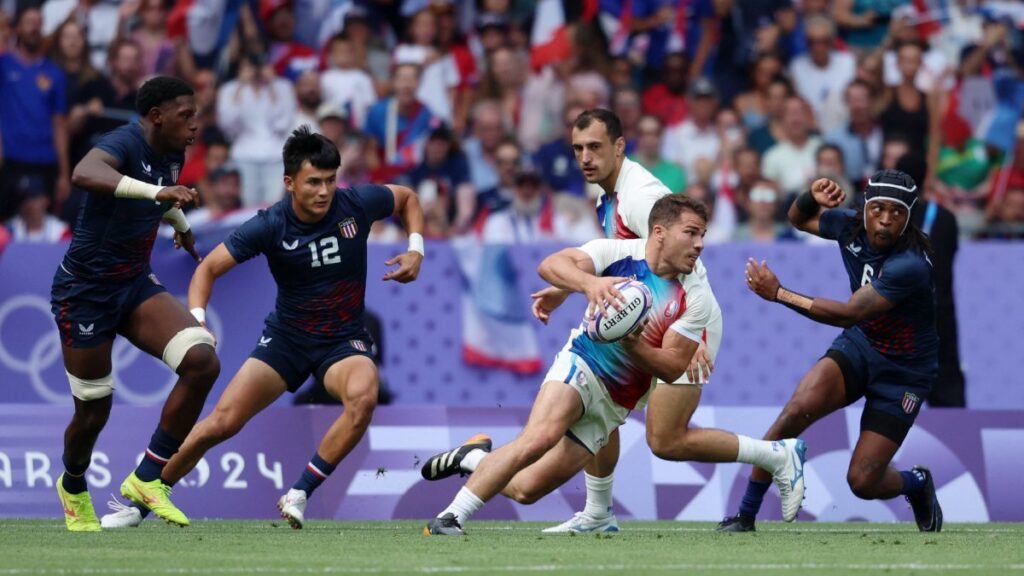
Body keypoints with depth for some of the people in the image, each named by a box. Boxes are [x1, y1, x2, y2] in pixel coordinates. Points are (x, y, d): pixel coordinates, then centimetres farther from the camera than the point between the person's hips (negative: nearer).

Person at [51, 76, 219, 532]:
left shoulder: (172, 155, 3)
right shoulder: (124, 144, -23)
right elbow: (84, 174, -48)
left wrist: (181, 225, 45)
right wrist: (157, 191, -58)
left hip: (136, 284, 7)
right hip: (85, 290, -7)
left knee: (202, 362, -18)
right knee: (93, 413, 4)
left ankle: (147, 478, -8)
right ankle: (73, 489, 38)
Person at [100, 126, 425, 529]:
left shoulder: (356, 204, -14)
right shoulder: (270, 226, -18)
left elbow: (408, 198, 8)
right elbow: (209, 268, -12)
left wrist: (415, 250, -8)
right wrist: (197, 320, -29)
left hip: (344, 341, 0)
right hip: (286, 338, 0)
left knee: (363, 396, -35)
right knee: (223, 422, -9)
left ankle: (299, 495, -21)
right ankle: (138, 503, 9)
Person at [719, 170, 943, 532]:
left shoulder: (911, 265, -30)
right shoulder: (850, 227, -10)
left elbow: (849, 314, -33)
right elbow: (799, 218, 12)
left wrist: (779, 294, -31)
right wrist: (812, 197, -12)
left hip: (903, 373, -5)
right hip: (857, 346, 5)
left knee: (862, 482, -8)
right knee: (796, 411, -25)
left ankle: (916, 484, 29)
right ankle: (745, 517, -14)